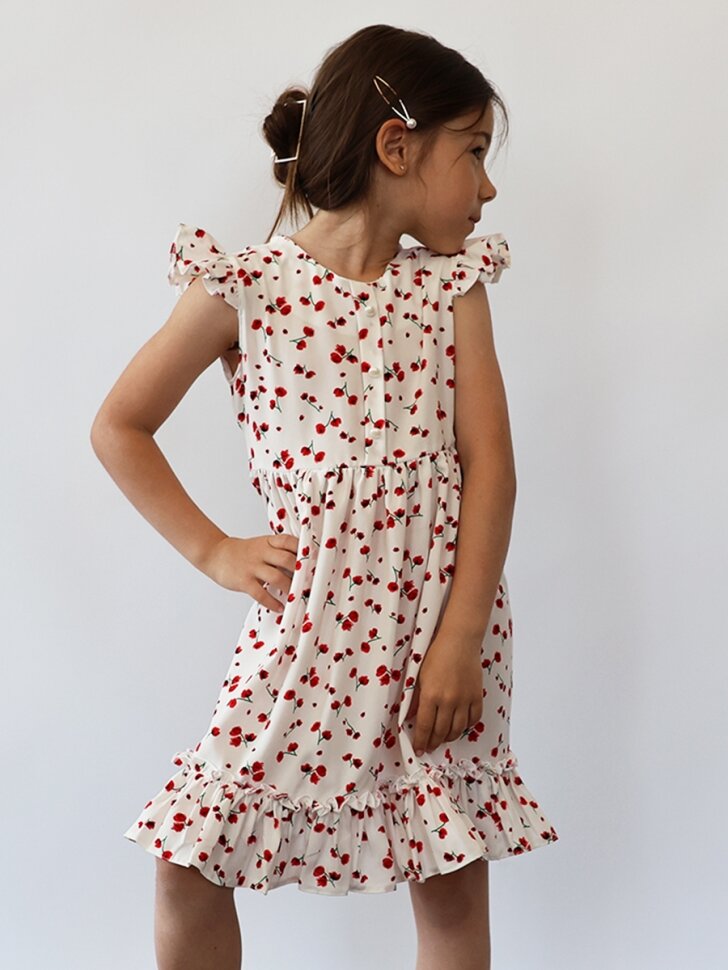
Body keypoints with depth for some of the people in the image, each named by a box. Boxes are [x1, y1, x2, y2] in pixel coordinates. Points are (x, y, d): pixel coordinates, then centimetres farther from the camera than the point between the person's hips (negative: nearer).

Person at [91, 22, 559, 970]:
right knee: (189, 861, 0)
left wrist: (460, 642, -11)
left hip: (444, 618, 2)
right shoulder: (244, 285, -3)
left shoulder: (453, 285, 5)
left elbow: (489, 463, -3)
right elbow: (119, 428, 5)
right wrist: (213, 550, -2)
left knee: (455, 878, 8)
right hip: (309, 624, -1)